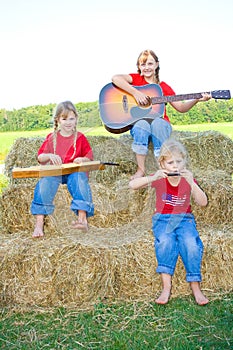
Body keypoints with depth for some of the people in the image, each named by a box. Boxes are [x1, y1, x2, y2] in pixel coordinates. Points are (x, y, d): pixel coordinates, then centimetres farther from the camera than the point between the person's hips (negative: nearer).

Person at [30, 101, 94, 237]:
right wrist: (49, 156, -14)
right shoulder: (52, 138, 11)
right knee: (45, 181, -31)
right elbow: (40, 158, 8)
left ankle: (82, 219, -42)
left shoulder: (80, 137, 8)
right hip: (54, 172, 1)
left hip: (75, 171, -1)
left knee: (79, 178, -36)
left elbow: (90, 156, 9)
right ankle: (39, 224, -33)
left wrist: (82, 159, -14)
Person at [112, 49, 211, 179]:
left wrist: (197, 100, -6)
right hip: (138, 123, -1)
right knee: (142, 124, -37)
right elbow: (115, 78, -16)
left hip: (160, 123, 1)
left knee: (157, 123, -35)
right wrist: (135, 92, -23)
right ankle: (141, 170, -27)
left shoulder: (164, 87, 11)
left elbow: (181, 107, 11)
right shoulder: (136, 79, 5)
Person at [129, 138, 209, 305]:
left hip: (184, 218, 1)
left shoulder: (188, 179, 2)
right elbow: (132, 185, -13)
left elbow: (203, 203, -10)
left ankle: (196, 287, -19)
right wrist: (152, 178, -29)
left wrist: (191, 182, -24)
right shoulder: (159, 179, -1)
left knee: (191, 243, -30)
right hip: (163, 218, -1)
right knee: (165, 241, -33)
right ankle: (166, 286, -27)